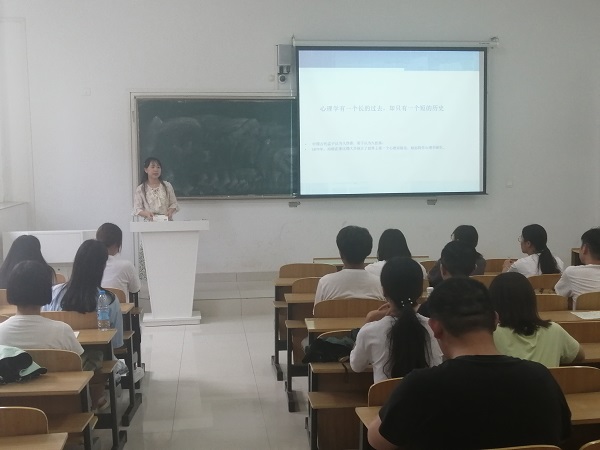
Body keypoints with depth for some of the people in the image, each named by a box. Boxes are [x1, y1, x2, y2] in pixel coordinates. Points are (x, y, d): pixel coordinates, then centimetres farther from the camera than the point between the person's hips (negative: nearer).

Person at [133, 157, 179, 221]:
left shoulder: (167, 186, 9)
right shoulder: (140, 189, 5)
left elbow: (174, 203, 12)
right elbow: (137, 209, 2)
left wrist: (170, 211, -10)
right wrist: (146, 214, -18)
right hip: (150, 223, -1)